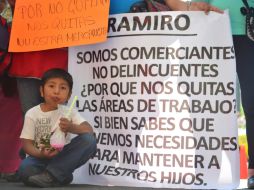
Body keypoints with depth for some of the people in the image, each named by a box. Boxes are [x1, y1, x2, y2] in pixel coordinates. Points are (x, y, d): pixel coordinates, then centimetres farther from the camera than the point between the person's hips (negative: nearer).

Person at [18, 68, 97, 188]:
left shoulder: (69, 112, 2)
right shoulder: (32, 114, -3)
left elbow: (89, 130, -12)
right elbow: (26, 142, -7)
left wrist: (71, 127, -34)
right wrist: (41, 154, -29)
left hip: (62, 157, 3)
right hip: (40, 157, -3)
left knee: (89, 140, -25)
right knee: (25, 169, -39)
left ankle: (50, 175, -26)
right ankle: (59, 176, -12)